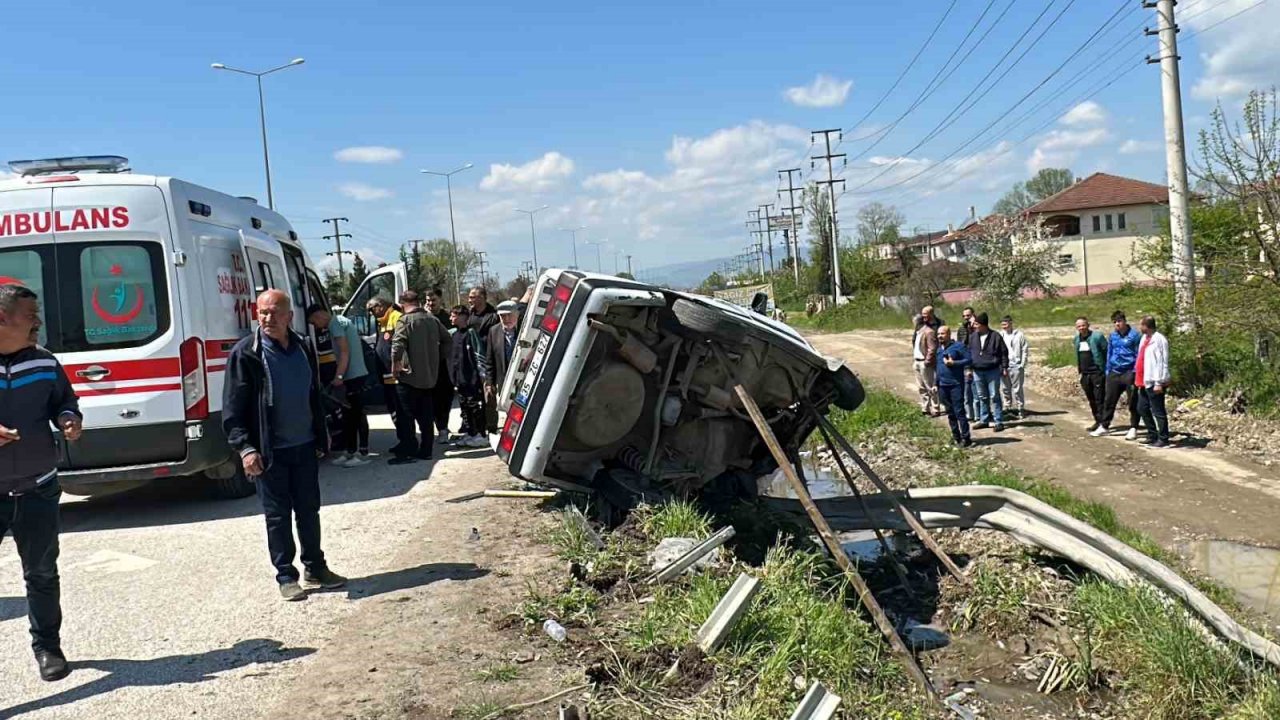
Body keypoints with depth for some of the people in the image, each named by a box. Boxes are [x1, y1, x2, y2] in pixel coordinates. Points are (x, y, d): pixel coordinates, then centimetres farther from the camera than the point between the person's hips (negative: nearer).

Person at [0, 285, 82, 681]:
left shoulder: (44, 363, 2)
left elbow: (65, 401, 15)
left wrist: (69, 420, -8)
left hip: (37, 489, 3)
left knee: (42, 574, 14)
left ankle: (47, 647, 29)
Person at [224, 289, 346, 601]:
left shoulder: (303, 348, 7)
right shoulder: (245, 353, -9)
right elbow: (233, 409, -10)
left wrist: (320, 438, 14)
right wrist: (245, 448, -18)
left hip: (304, 446, 5)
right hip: (269, 451, -4)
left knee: (309, 510, 13)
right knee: (277, 515, 5)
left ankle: (315, 567, 26)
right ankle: (286, 576, 17)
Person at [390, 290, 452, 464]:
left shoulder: (405, 320, -11)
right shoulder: (432, 319, 10)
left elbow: (398, 343, -25)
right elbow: (446, 338, 17)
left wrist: (395, 362, -15)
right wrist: (440, 358, 23)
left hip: (409, 376, -6)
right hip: (429, 375, 7)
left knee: (406, 415, -1)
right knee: (425, 415, 12)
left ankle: (408, 451, -2)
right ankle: (425, 450, 15)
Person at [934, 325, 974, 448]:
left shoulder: (958, 346, -7)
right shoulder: (938, 349, 13)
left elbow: (969, 359, -10)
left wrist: (953, 363, -18)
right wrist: (936, 383, 16)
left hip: (956, 384, -6)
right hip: (942, 385, 7)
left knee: (959, 411, -8)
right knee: (950, 413, 11)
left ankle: (965, 438, -3)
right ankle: (956, 436, 21)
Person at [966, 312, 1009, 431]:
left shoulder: (995, 336, -7)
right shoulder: (972, 337, 5)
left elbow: (1004, 352, -3)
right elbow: (969, 353, 13)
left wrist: (1004, 367, -5)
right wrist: (969, 368, 10)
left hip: (993, 371, -4)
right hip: (978, 371, 5)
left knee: (994, 396, -3)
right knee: (982, 397, 12)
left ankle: (999, 421, 2)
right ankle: (984, 420, 20)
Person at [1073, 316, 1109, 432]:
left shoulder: (1097, 336, -9)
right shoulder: (1076, 339, 10)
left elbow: (1107, 351, -8)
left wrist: (1106, 368, -10)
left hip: (1097, 372, -7)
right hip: (1085, 374, 7)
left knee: (1099, 398, -7)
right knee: (1091, 399, 11)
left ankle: (1102, 422, -4)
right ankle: (1098, 421, 20)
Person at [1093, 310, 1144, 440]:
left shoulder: (1134, 334, -7)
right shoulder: (1112, 336, 9)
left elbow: (1139, 355, -6)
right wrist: (1108, 370, 13)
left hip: (1129, 372, -5)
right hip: (1114, 372, 5)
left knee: (1132, 401, 3)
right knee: (1109, 400, 9)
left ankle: (1133, 428, 12)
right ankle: (1104, 426, 18)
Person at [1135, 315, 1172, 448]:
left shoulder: (1159, 340, -15)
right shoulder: (1145, 338, 14)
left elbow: (1162, 363, -18)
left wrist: (1159, 383, -21)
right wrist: (1139, 380, 19)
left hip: (1154, 383, -10)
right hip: (1145, 382, 10)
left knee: (1158, 412, -3)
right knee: (1142, 409, 15)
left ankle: (1163, 439, 5)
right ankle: (1152, 436, 25)